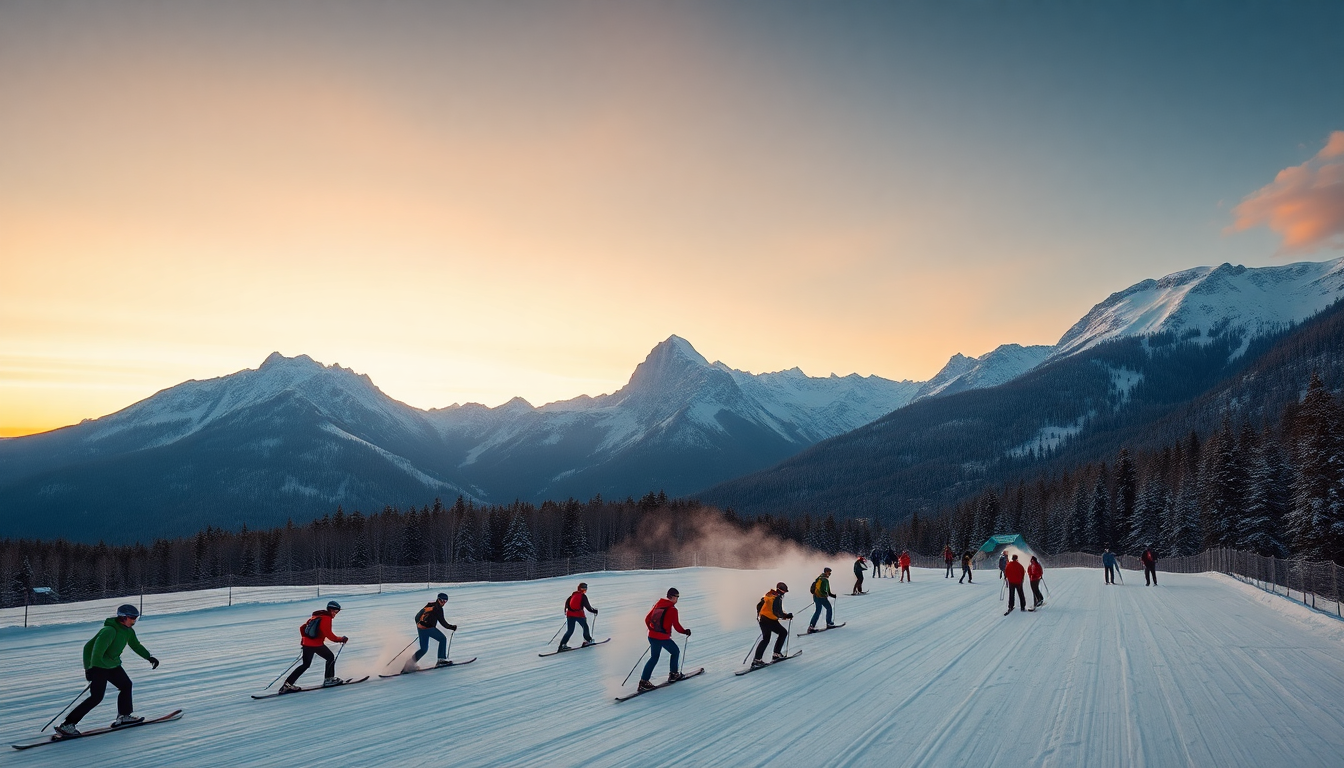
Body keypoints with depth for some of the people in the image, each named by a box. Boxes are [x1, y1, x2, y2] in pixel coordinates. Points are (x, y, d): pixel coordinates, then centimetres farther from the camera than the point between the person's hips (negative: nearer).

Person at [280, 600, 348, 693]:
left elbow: (302, 628, 21)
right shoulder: (326, 618, -11)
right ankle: (328, 679, 11)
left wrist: (304, 638, 32)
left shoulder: (316, 616, 16)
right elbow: (328, 635, -19)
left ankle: (288, 683, 12)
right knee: (330, 658, 12)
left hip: (306, 643, 8)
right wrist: (340, 639, -9)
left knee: (306, 665, 17)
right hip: (317, 645, -8)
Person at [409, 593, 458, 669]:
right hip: (429, 628, -7)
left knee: (424, 649, 17)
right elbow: (442, 621, -5)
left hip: (420, 628, 7)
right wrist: (451, 627, 6)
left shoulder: (428, 605, 20)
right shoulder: (438, 608, -3)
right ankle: (441, 659, 2)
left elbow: (417, 617, 25)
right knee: (443, 639, 10)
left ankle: (410, 663, 5)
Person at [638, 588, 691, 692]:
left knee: (654, 658, 16)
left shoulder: (657, 604, 7)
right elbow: (676, 626, -12)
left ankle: (644, 681, 9)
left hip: (652, 636, 6)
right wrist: (685, 631, 6)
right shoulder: (672, 609, -12)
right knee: (675, 652, 19)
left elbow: (647, 619, 13)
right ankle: (673, 674, 26)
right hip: (663, 638, -6)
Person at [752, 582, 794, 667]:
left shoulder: (768, 595, 11)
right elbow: (778, 613, -20)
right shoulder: (777, 598, -15)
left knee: (765, 639, 18)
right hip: (771, 621, -9)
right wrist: (787, 616, -7)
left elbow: (759, 605, 19)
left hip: (762, 620, 9)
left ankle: (757, 659, 14)